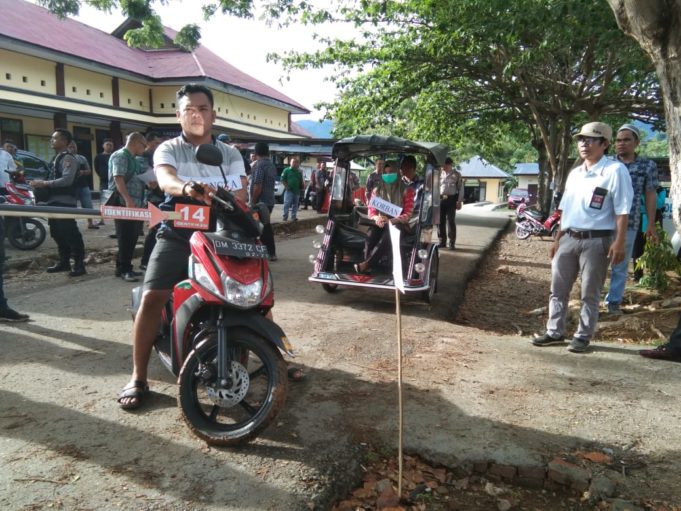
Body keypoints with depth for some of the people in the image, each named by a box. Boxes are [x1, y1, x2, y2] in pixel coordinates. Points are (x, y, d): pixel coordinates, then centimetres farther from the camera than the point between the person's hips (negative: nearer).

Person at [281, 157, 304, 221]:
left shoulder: (299, 172, 14)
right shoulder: (286, 170, 0)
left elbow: (301, 181, 22)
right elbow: (283, 180, -3)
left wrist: (301, 187, 6)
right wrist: (286, 186, -13)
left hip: (297, 191, 5)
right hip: (289, 190, -5)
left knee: (295, 204, 9)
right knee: (287, 203, -9)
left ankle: (294, 217, 16)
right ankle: (285, 217, -4)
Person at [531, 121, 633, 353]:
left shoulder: (615, 170, -7)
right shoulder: (575, 173, 14)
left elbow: (622, 211, -11)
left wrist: (619, 242, -18)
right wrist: (557, 240, 16)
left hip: (596, 240, -7)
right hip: (569, 238, 7)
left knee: (590, 294, 5)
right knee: (558, 289, 10)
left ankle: (583, 336, 17)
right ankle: (555, 332, 21)